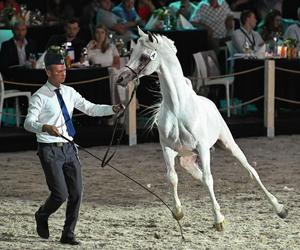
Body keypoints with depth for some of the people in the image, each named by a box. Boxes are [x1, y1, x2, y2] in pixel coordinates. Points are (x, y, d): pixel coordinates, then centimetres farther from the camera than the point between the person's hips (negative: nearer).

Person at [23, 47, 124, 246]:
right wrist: (45, 127, -38)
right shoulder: (40, 97, -10)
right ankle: (42, 216, 22)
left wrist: (112, 109, -6)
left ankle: (68, 234, 14)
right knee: (60, 194, -10)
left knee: (76, 193, 2)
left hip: (68, 148, 6)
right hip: (50, 150, -6)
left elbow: (90, 109, 9)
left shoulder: (69, 93, 9)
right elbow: (28, 123, -18)